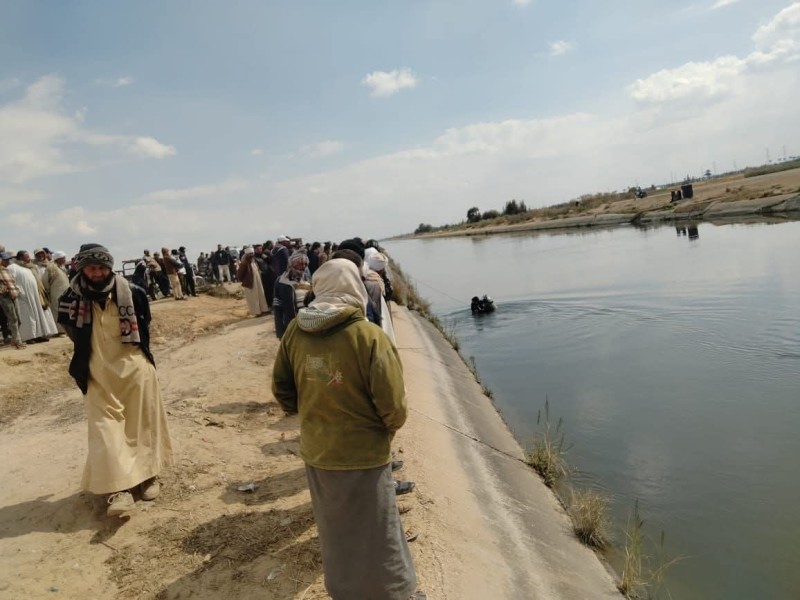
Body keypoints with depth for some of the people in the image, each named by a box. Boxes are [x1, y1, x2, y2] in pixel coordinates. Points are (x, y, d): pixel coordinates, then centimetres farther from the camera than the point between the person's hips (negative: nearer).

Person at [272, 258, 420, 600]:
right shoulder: (369, 337, -22)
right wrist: (392, 425, 3)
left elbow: (281, 388, 4)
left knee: (335, 532, 25)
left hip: (316, 450, 6)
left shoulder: (295, 331, -7)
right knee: (376, 535, 14)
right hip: (362, 454, -5)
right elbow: (392, 406, -19)